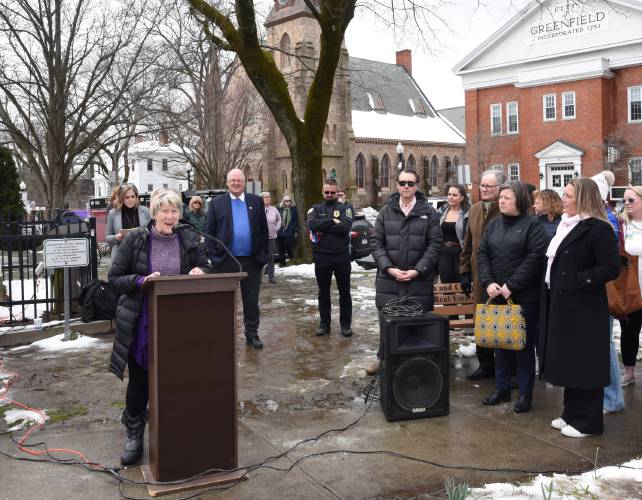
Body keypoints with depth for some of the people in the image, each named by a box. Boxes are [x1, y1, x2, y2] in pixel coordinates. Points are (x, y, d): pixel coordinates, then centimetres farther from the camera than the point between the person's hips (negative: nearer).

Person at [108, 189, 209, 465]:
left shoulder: (189, 240, -1)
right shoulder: (135, 240, -6)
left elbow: (205, 268, 10)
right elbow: (114, 279, -5)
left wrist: (200, 272, -14)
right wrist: (141, 280, -22)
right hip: (142, 322, -1)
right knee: (139, 380, 10)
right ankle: (134, 435, 28)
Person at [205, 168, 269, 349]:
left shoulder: (256, 202, 7)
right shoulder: (217, 203, 3)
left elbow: (263, 230, 7)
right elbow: (209, 232, 2)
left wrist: (263, 254, 0)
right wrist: (214, 255, -6)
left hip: (251, 260, 1)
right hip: (225, 260, -1)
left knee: (251, 299, 8)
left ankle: (252, 333, 19)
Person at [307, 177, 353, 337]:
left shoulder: (344, 208, 1)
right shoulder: (315, 209, 6)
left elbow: (345, 226, -18)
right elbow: (312, 224, -15)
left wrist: (322, 227, -15)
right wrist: (332, 221, -16)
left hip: (341, 256, -1)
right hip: (321, 257, 1)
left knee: (344, 292, 8)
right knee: (323, 292, 12)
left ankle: (346, 324, 18)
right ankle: (324, 323, 23)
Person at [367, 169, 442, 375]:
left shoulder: (429, 213, 3)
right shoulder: (386, 211, 8)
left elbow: (435, 245, -2)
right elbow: (377, 243, 4)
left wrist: (417, 270, -12)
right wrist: (389, 268, -9)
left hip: (419, 280, -1)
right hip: (389, 279, 2)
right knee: (387, 321, 9)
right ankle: (383, 358, 26)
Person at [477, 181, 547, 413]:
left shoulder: (532, 224, -7)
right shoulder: (494, 224, 11)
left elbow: (535, 258, -15)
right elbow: (482, 254, 8)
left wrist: (511, 285, -18)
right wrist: (488, 282, -7)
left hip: (525, 296, -5)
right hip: (496, 294, 6)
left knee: (524, 344, 3)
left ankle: (525, 393, 13)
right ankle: (501, 388, 24)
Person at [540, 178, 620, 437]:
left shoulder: (598, 229, -14)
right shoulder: (566, 225, 13)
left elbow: (611, 268, -19)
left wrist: (580, 280, -21)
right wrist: (551, 284, 7)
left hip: (584, 309, -9)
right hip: (562, 306, 9)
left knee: (584, 365, 1)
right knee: (568, 362, 17)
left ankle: (588, 422, 14)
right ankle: (571, 414, 30)